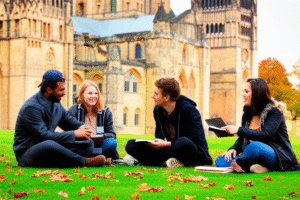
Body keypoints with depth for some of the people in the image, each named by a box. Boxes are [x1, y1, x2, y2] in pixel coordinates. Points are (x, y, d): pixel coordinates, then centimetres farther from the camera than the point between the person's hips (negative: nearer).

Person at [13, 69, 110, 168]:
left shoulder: (56, 104, 11)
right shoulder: (31, 108, -17)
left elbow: (70, 121, 21)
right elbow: (44, 136, -25)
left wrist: (81, 127, -5)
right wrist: (74, 134, -21)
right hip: (26, 154, -9)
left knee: (88, 144, -3)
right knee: (49, 145, -42)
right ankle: (84, 162, -24)